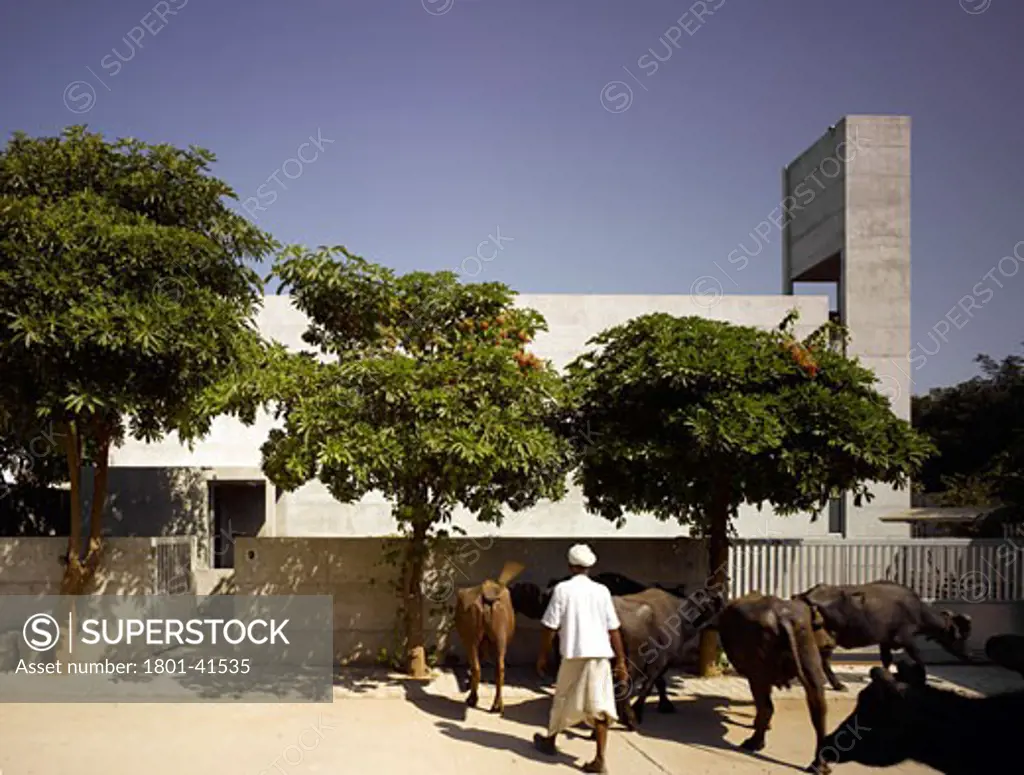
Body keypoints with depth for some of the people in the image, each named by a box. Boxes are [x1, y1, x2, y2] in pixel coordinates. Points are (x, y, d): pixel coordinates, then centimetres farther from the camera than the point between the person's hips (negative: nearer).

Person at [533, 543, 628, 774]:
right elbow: (614, 629, 3)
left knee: (563, 700, 16)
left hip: (575, 653, -2)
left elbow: (550, 626, -4)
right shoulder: (601, 590, 5)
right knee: (599, 705, 4)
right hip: (601, 654, 2)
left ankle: (550, 741, 36)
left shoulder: (563, 589, -2)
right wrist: (621, 662, 8)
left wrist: (543, 655, 7)